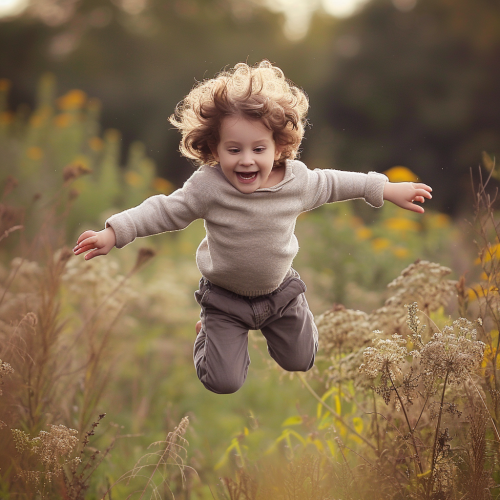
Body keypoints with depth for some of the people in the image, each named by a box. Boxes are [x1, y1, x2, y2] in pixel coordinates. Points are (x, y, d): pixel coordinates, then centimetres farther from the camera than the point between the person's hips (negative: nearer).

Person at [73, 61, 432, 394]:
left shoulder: (297, 180, -18)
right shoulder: (208, 187, -29)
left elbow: (332, 184, 1)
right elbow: (164, 212, -21)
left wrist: (387, 189, 9)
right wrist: (113, 233, -31)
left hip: (279, 288, 3)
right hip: (225, 295, -3)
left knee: (300, 361, 18)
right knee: (223, 382, -5)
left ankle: (272, 320, 48)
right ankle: (212, 328, 27)